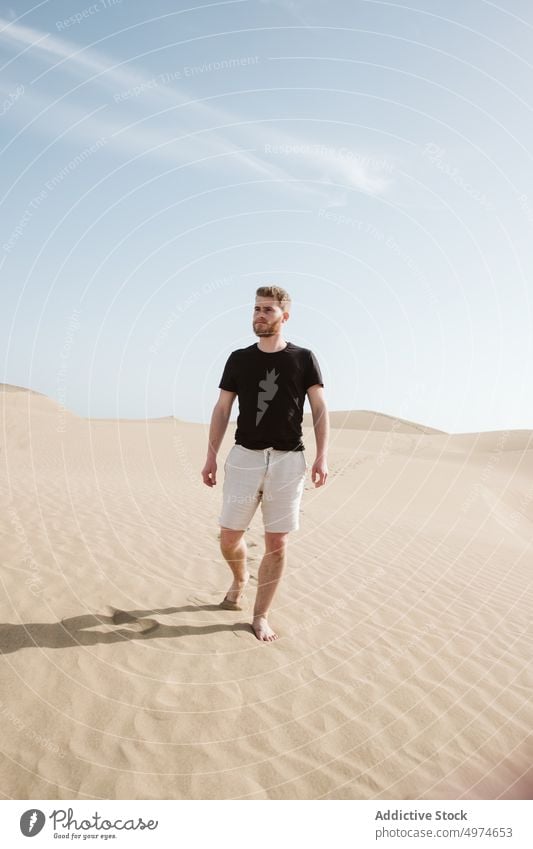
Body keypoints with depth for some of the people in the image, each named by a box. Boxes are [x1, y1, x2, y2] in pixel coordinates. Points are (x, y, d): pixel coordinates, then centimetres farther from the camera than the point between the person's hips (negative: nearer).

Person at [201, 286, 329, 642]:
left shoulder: (303, 359, 3)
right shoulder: (239, 359, 8)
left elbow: (320, 409, 2)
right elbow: (222, 410, 9)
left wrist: (322, 456, -9)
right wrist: (211, 456, 3)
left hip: (288, 459, -1)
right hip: (244, 456, 2)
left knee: (277, 543, 1)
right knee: (229, 537, 2)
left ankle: (261, 616, 16)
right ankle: (240, 579, 36)